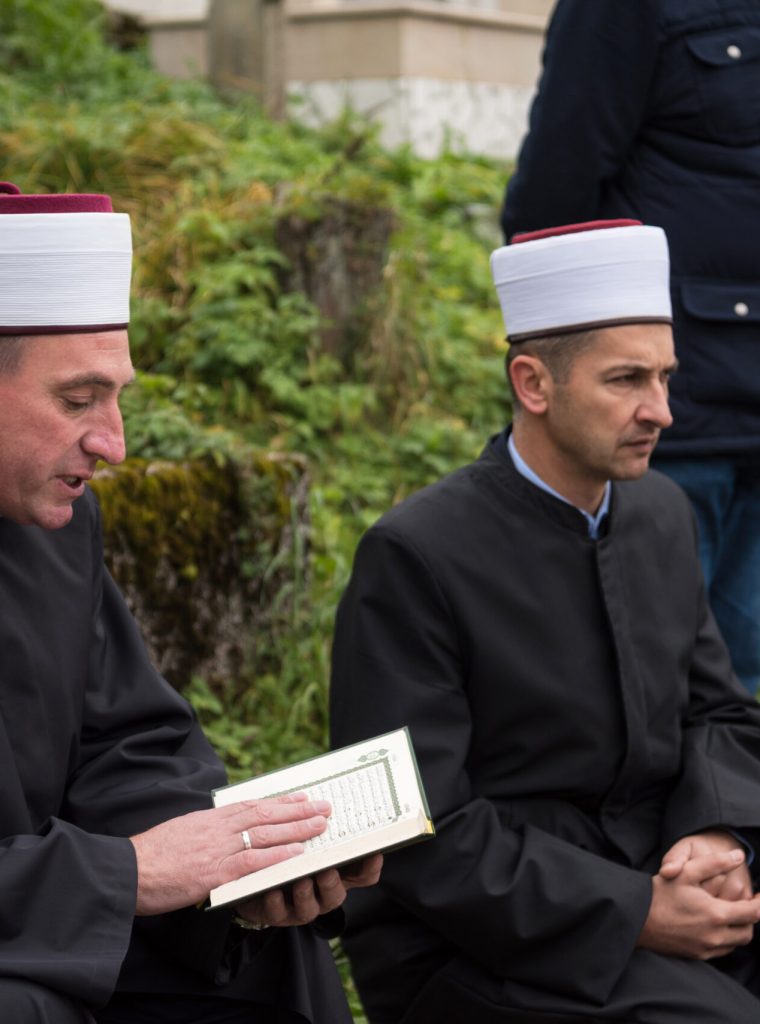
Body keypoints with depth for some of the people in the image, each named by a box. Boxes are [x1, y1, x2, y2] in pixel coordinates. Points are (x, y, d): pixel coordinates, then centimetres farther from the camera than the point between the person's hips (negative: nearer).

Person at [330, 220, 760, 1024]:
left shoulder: (662, 515, 7)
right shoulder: (416, 558, -14)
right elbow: (416, 838, -16)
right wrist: (637, 914, -20)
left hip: (652, 891, 7)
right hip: (481, 934, -7)